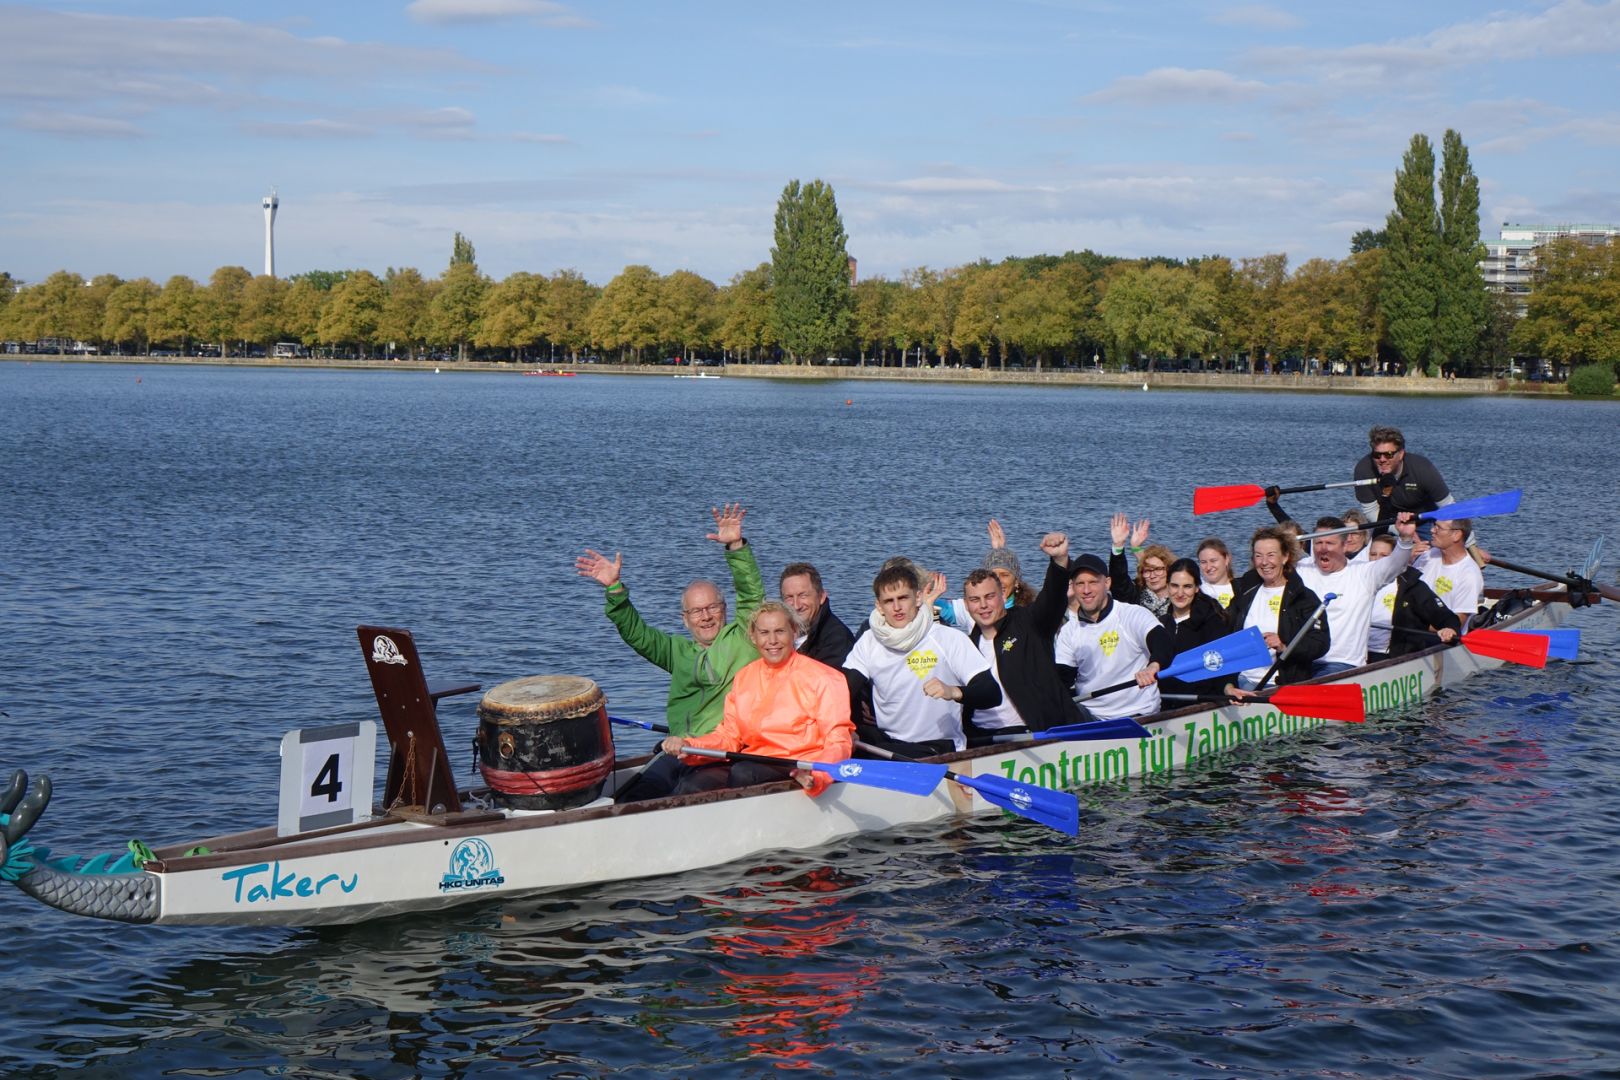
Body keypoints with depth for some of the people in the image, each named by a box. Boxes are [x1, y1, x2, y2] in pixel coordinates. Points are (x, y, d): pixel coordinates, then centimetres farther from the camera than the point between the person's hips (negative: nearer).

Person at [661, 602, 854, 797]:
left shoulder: (821, 678, -1)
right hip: (751, 764, 4)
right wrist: (687, 746, -5)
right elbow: (728, 735, 16)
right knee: (691, 784, -25)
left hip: (796, 772, -4)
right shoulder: (744, 677, 18)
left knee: (742, 772, -34)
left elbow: (837, 744, -7)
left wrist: (816, 776, -29)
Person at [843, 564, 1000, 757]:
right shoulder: (869, 641, 8)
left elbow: (993, 694, -12)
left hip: (939, 747, -4)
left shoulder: (951, 639, -4)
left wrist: (954, 692, -33)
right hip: (886, 739, 4)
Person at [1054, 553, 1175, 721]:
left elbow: (1162, 642, -20)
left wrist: (1153, 665, -42)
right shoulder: (1069, 631, 11)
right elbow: (1061, 679, 9)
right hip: (1089, 718, 4)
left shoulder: (1134, 615, -3)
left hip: (1138, 715, -4)